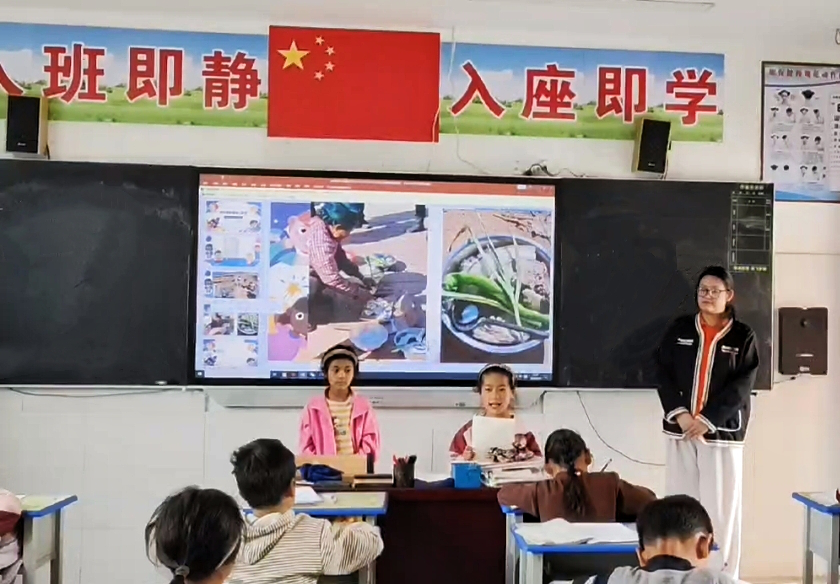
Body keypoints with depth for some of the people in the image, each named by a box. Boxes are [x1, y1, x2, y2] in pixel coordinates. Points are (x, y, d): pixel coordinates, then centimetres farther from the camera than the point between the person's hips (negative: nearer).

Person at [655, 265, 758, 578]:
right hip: (680, 429, 2)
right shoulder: (679, 329, 8)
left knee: (721, 505, -1)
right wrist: (680, 414, -11)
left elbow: (741, 386, -5)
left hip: (722, 431, -2)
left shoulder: (743, 336, 2)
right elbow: (663, 374, 3)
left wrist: (707, 420, -13)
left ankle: (723, 574, 8)